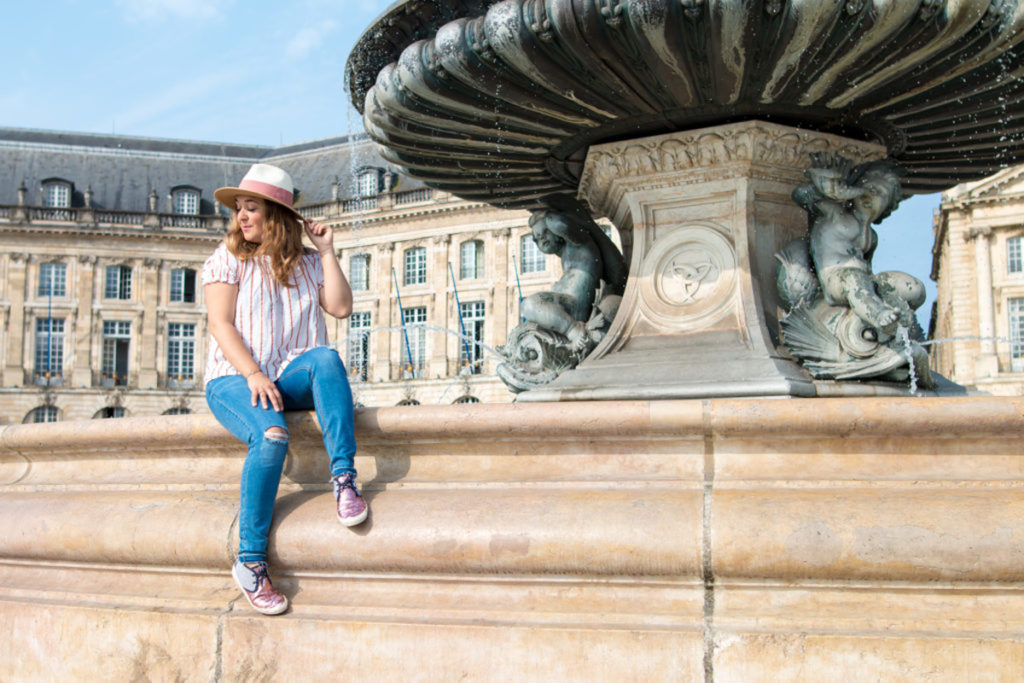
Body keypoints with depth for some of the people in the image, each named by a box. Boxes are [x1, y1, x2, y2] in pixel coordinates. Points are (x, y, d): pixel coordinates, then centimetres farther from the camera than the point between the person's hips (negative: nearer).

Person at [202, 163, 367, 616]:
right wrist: (253, 375, -20)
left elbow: (341, 308, 1)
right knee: (271, 435, -35)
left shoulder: (306, 263, 15)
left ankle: (344, 478, -35)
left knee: (325, 357, -33)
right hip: (233, 379, -2)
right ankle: (250, 562, -28)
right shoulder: (228, 257, 6)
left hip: (290, 377, 3)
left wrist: (326, 252, 0)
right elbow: (220, 325, -5)